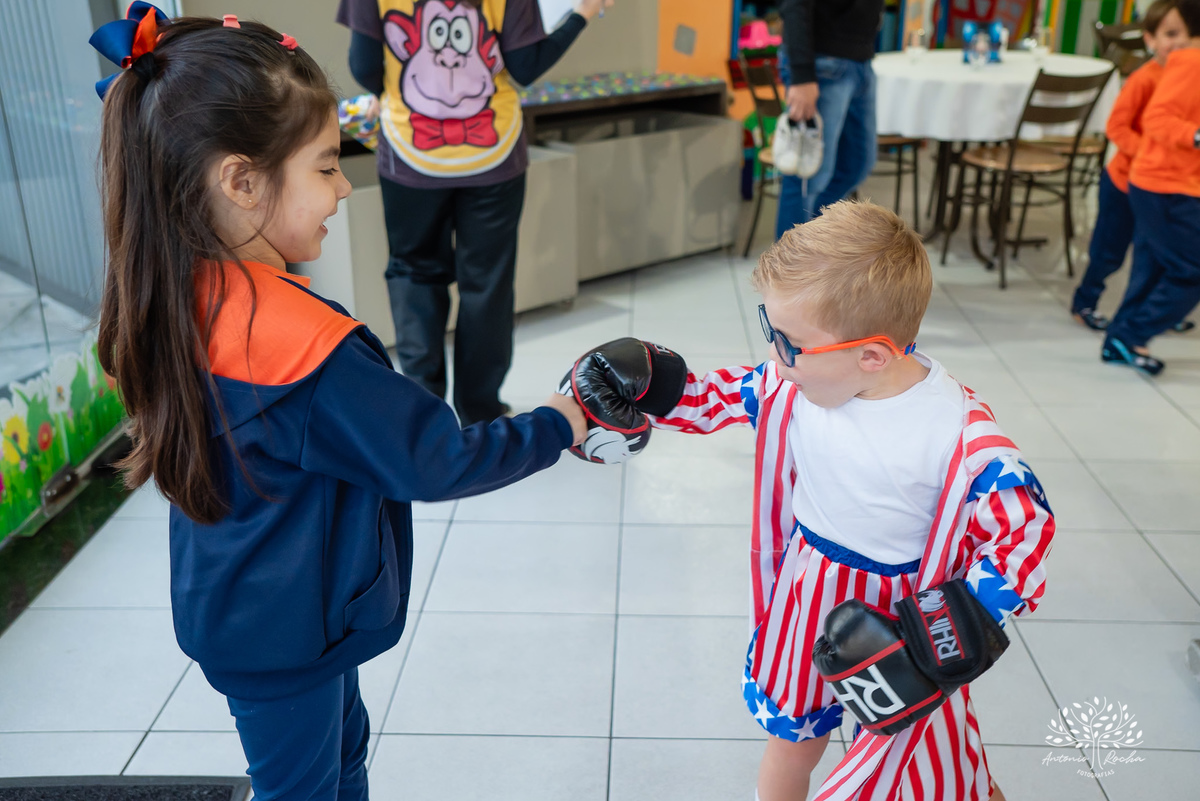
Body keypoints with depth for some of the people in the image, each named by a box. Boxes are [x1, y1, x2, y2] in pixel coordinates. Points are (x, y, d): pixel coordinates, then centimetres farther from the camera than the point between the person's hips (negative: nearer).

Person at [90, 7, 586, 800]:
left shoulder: (176, 297, -8)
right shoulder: (303, 341, -34)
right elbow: (433, 462, -24)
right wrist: (556, 426, -11)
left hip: (230, 607, 8)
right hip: (286, 630, -8)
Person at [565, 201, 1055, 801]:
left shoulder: (958, 432, -28)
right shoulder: (796, 385, -14)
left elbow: (1026, 527, -20)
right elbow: (721, 397, 3)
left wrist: (959, 628, -30)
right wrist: (646, 388, -10)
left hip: (903, 614, -4)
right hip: (807, 599, 5)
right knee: (790, 742, 24)